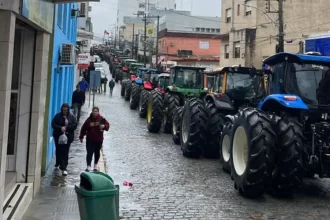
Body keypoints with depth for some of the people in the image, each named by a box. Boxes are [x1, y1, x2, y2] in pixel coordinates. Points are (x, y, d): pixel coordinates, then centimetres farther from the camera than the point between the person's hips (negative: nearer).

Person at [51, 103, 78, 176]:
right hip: (58, 136, 0)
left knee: (65, 152, -4)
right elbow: (53, 124, -5)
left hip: (68, 137, 0)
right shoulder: (58, 116, 1)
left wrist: (66, 128, -16)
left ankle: (64, 168, -4)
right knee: (59, 151, 6)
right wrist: (60, 128, -21)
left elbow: (75, 125, -5)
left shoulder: (72, 117, 4)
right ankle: (58, 164, 26)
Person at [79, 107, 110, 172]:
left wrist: (104, 126, -27)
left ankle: (96, 165, 33)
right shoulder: (89, 119, -6)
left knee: (97, 152, 16)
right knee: (89, 153, -6)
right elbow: (84, 128, 0)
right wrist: (81, 137, 4)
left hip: (99, 139, 1)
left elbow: (107, 124, -3)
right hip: (90, 140, -1)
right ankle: (89, 166, -4)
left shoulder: (101, 119, -7)